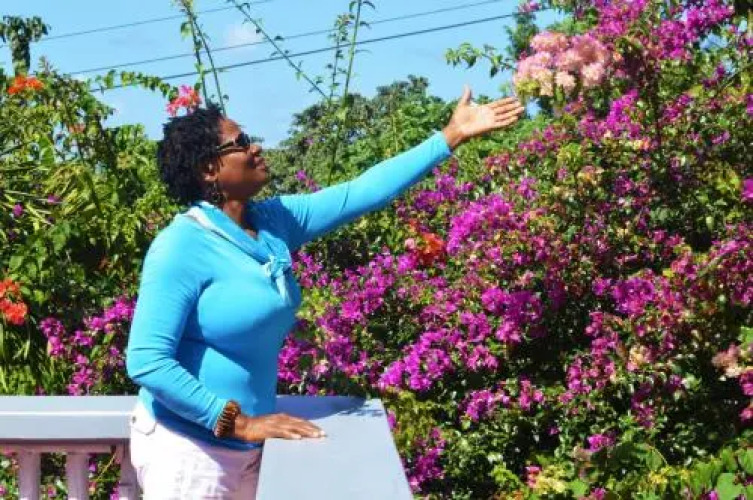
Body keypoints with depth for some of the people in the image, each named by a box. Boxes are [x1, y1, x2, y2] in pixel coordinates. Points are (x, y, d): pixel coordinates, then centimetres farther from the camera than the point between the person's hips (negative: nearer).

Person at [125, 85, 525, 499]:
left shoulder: (273, 222, 3)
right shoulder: (182, 247, -19)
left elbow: (358, 194, 8)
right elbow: (146, 360, -24)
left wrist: (452, 136, 9)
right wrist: (239, 422, -25)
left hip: (247, 448, 7)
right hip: (188, 449, -7)